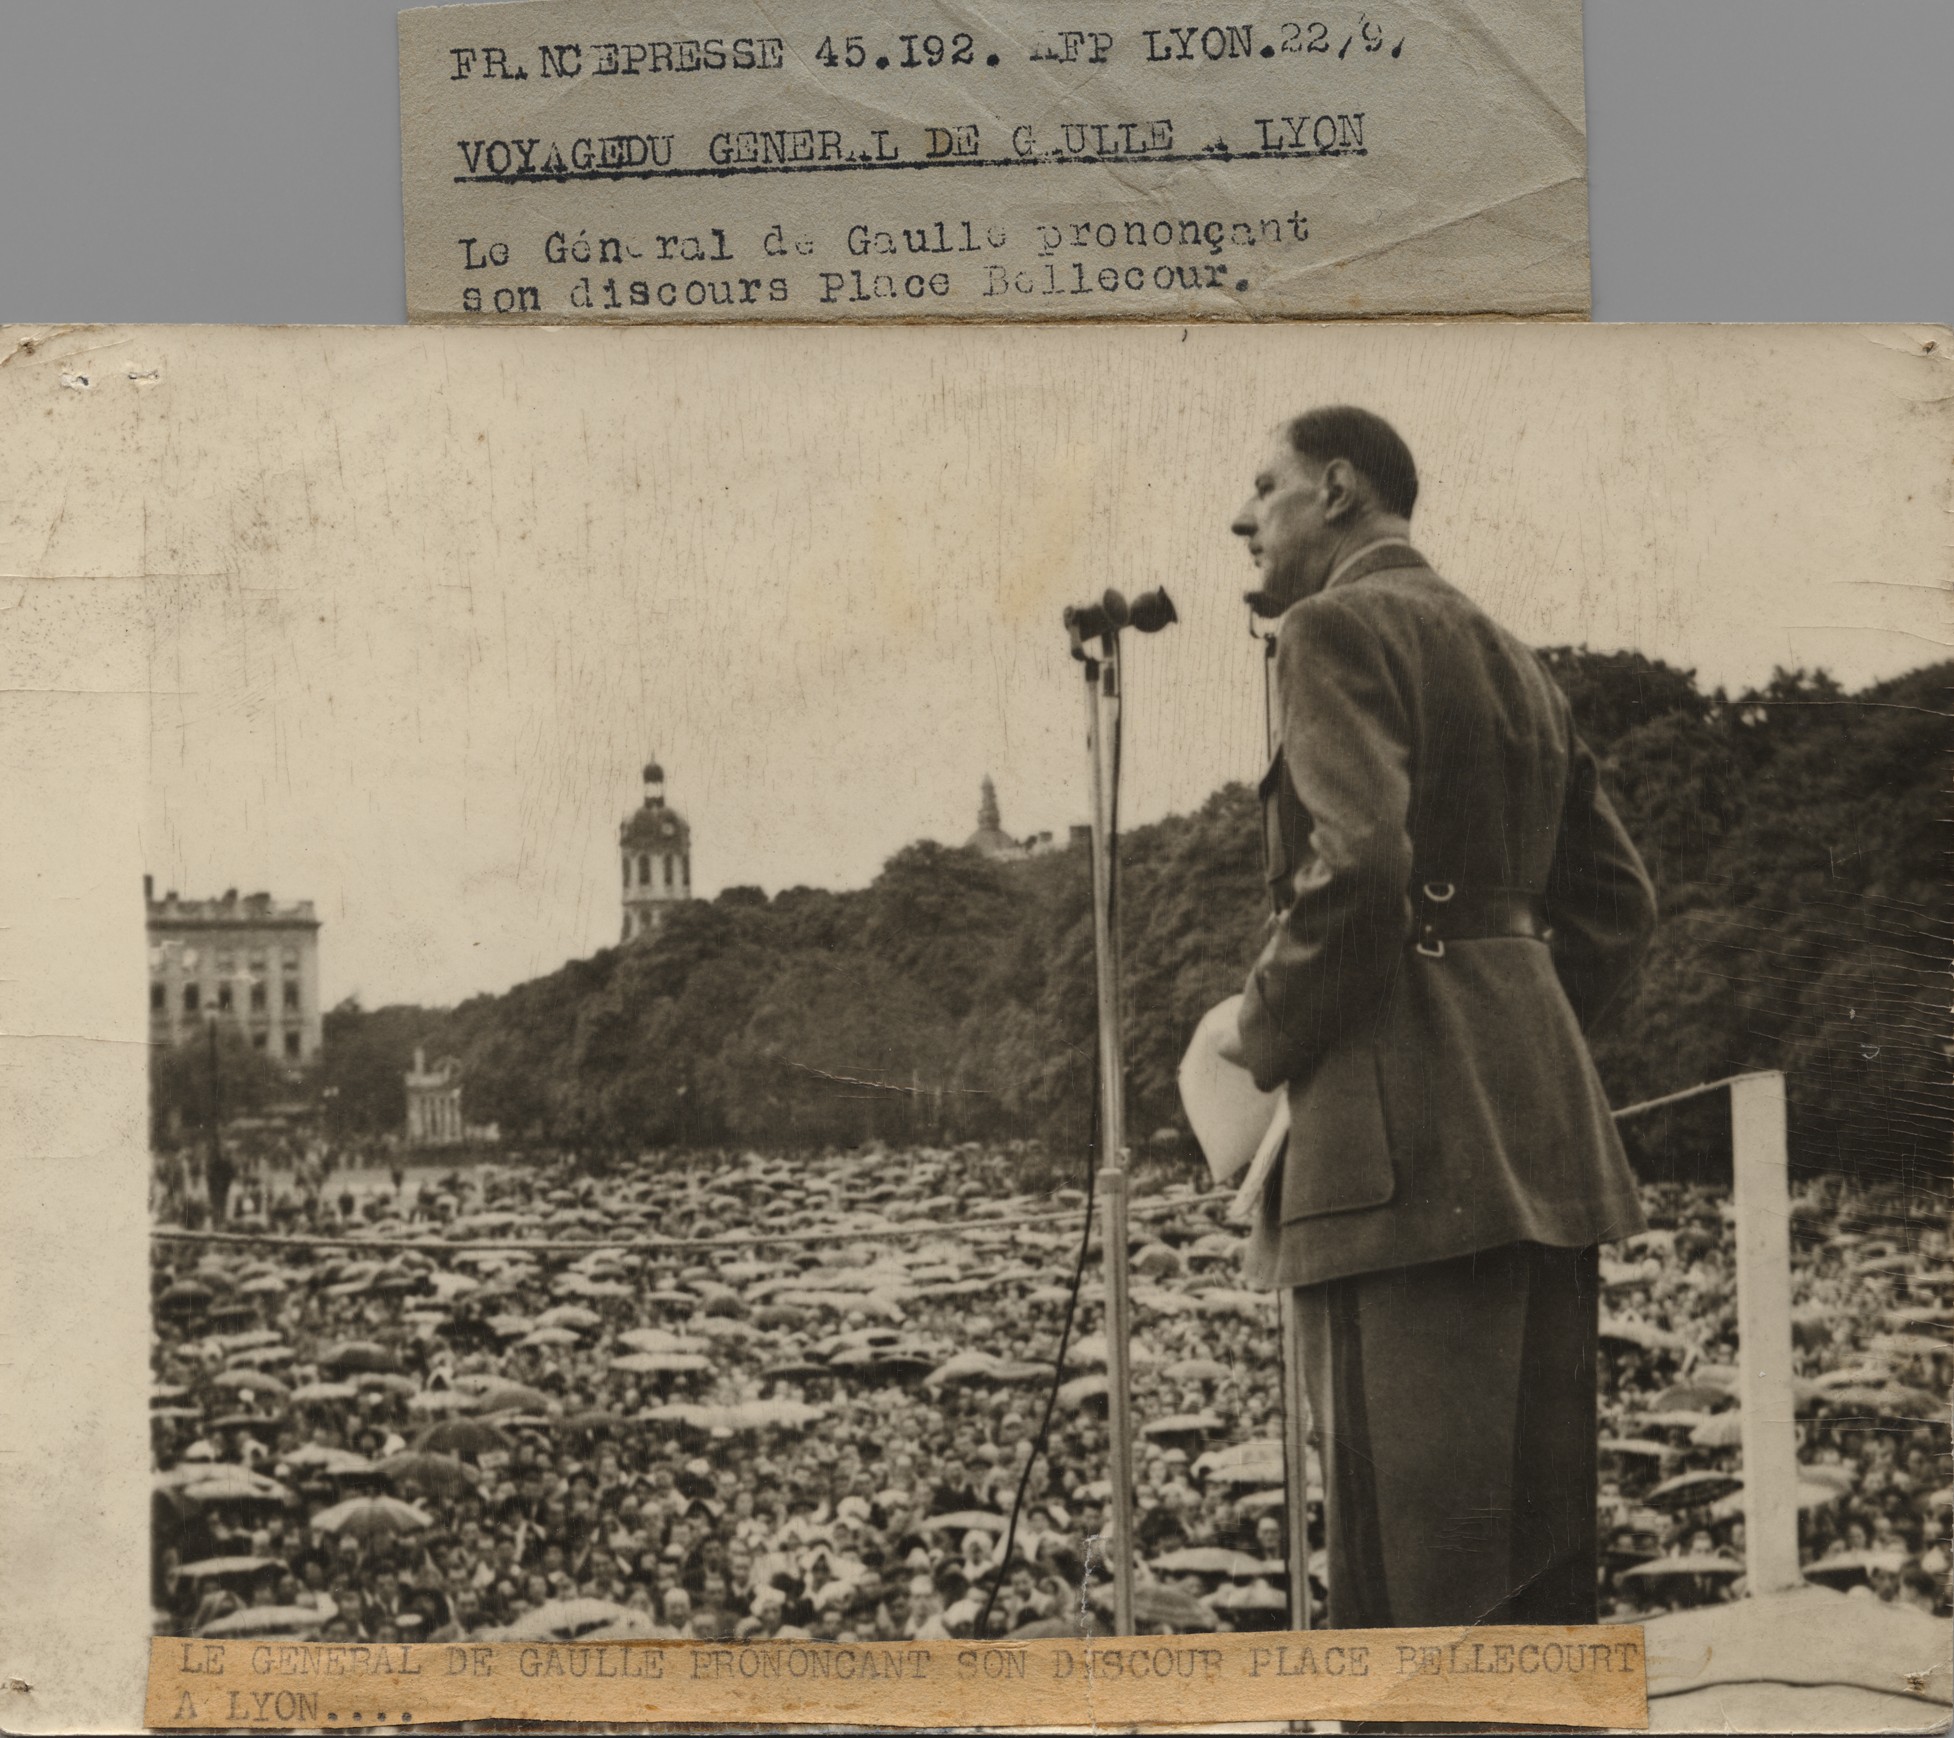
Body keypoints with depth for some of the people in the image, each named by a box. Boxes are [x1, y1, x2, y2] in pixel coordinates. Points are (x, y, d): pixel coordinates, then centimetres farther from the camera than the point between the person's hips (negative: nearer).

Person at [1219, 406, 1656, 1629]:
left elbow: (1357, 864, -20)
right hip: (1540, 1119, 9)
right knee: (1538, 1542, 11)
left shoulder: (1338, 628, -5)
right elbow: (1617, 901, 22)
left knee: (1414, 1568, -9)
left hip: (1407, 1139, -9)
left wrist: (1262, 1046, -7)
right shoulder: (1515, 661, 23)